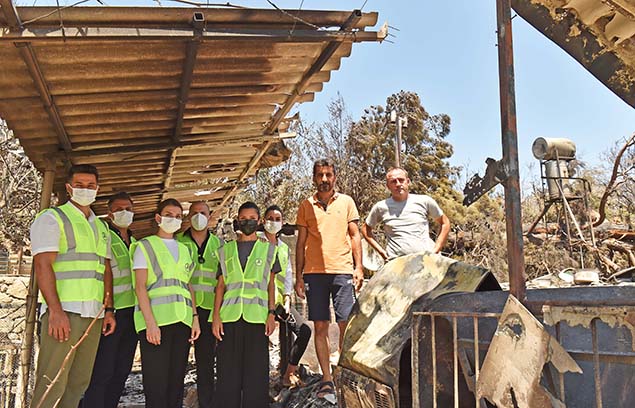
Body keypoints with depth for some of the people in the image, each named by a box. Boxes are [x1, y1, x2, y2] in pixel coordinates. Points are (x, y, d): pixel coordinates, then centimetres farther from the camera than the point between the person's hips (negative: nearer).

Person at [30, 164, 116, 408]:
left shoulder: (101, 227, 20)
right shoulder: (52, 219, 0)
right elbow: (43, 265, -10)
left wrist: (108, 309, 11)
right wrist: (56, 310, -18)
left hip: (93, 315, 6)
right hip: (63, 312, -6)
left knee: (79, 383, 8)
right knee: (53, 384, -7)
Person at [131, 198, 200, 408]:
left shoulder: (184, 250, 20)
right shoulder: (145, 246, 5)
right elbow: (140, 287, -4)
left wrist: (195, 317, 7)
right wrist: (150, 322, -14)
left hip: (182, 320, 5)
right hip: (156, 320, -5)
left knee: (176, 381, 6)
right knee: (156, 383, -6)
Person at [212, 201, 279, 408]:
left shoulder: (268, 249, 11)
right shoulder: (226, 250, 14)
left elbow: (271, 284, 9)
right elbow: (221, 285, 10)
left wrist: (272, 314, -1)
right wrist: (216, 316, 2)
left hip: (257, 317, -1)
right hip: (230, 316, 1)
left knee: (256, 371, 0)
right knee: (228, 371, 2)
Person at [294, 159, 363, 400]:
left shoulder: (346, 202, 9)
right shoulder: (306, 206, 11)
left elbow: (354, 236, 9)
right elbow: (301, 242, 12)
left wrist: (358, 267, -1)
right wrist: (298, 276, 6)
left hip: (342, 271, -1)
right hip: (314, 272, 1)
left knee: (346, 324, -4)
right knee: (320, 326, 3)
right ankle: (327, 380, 10)